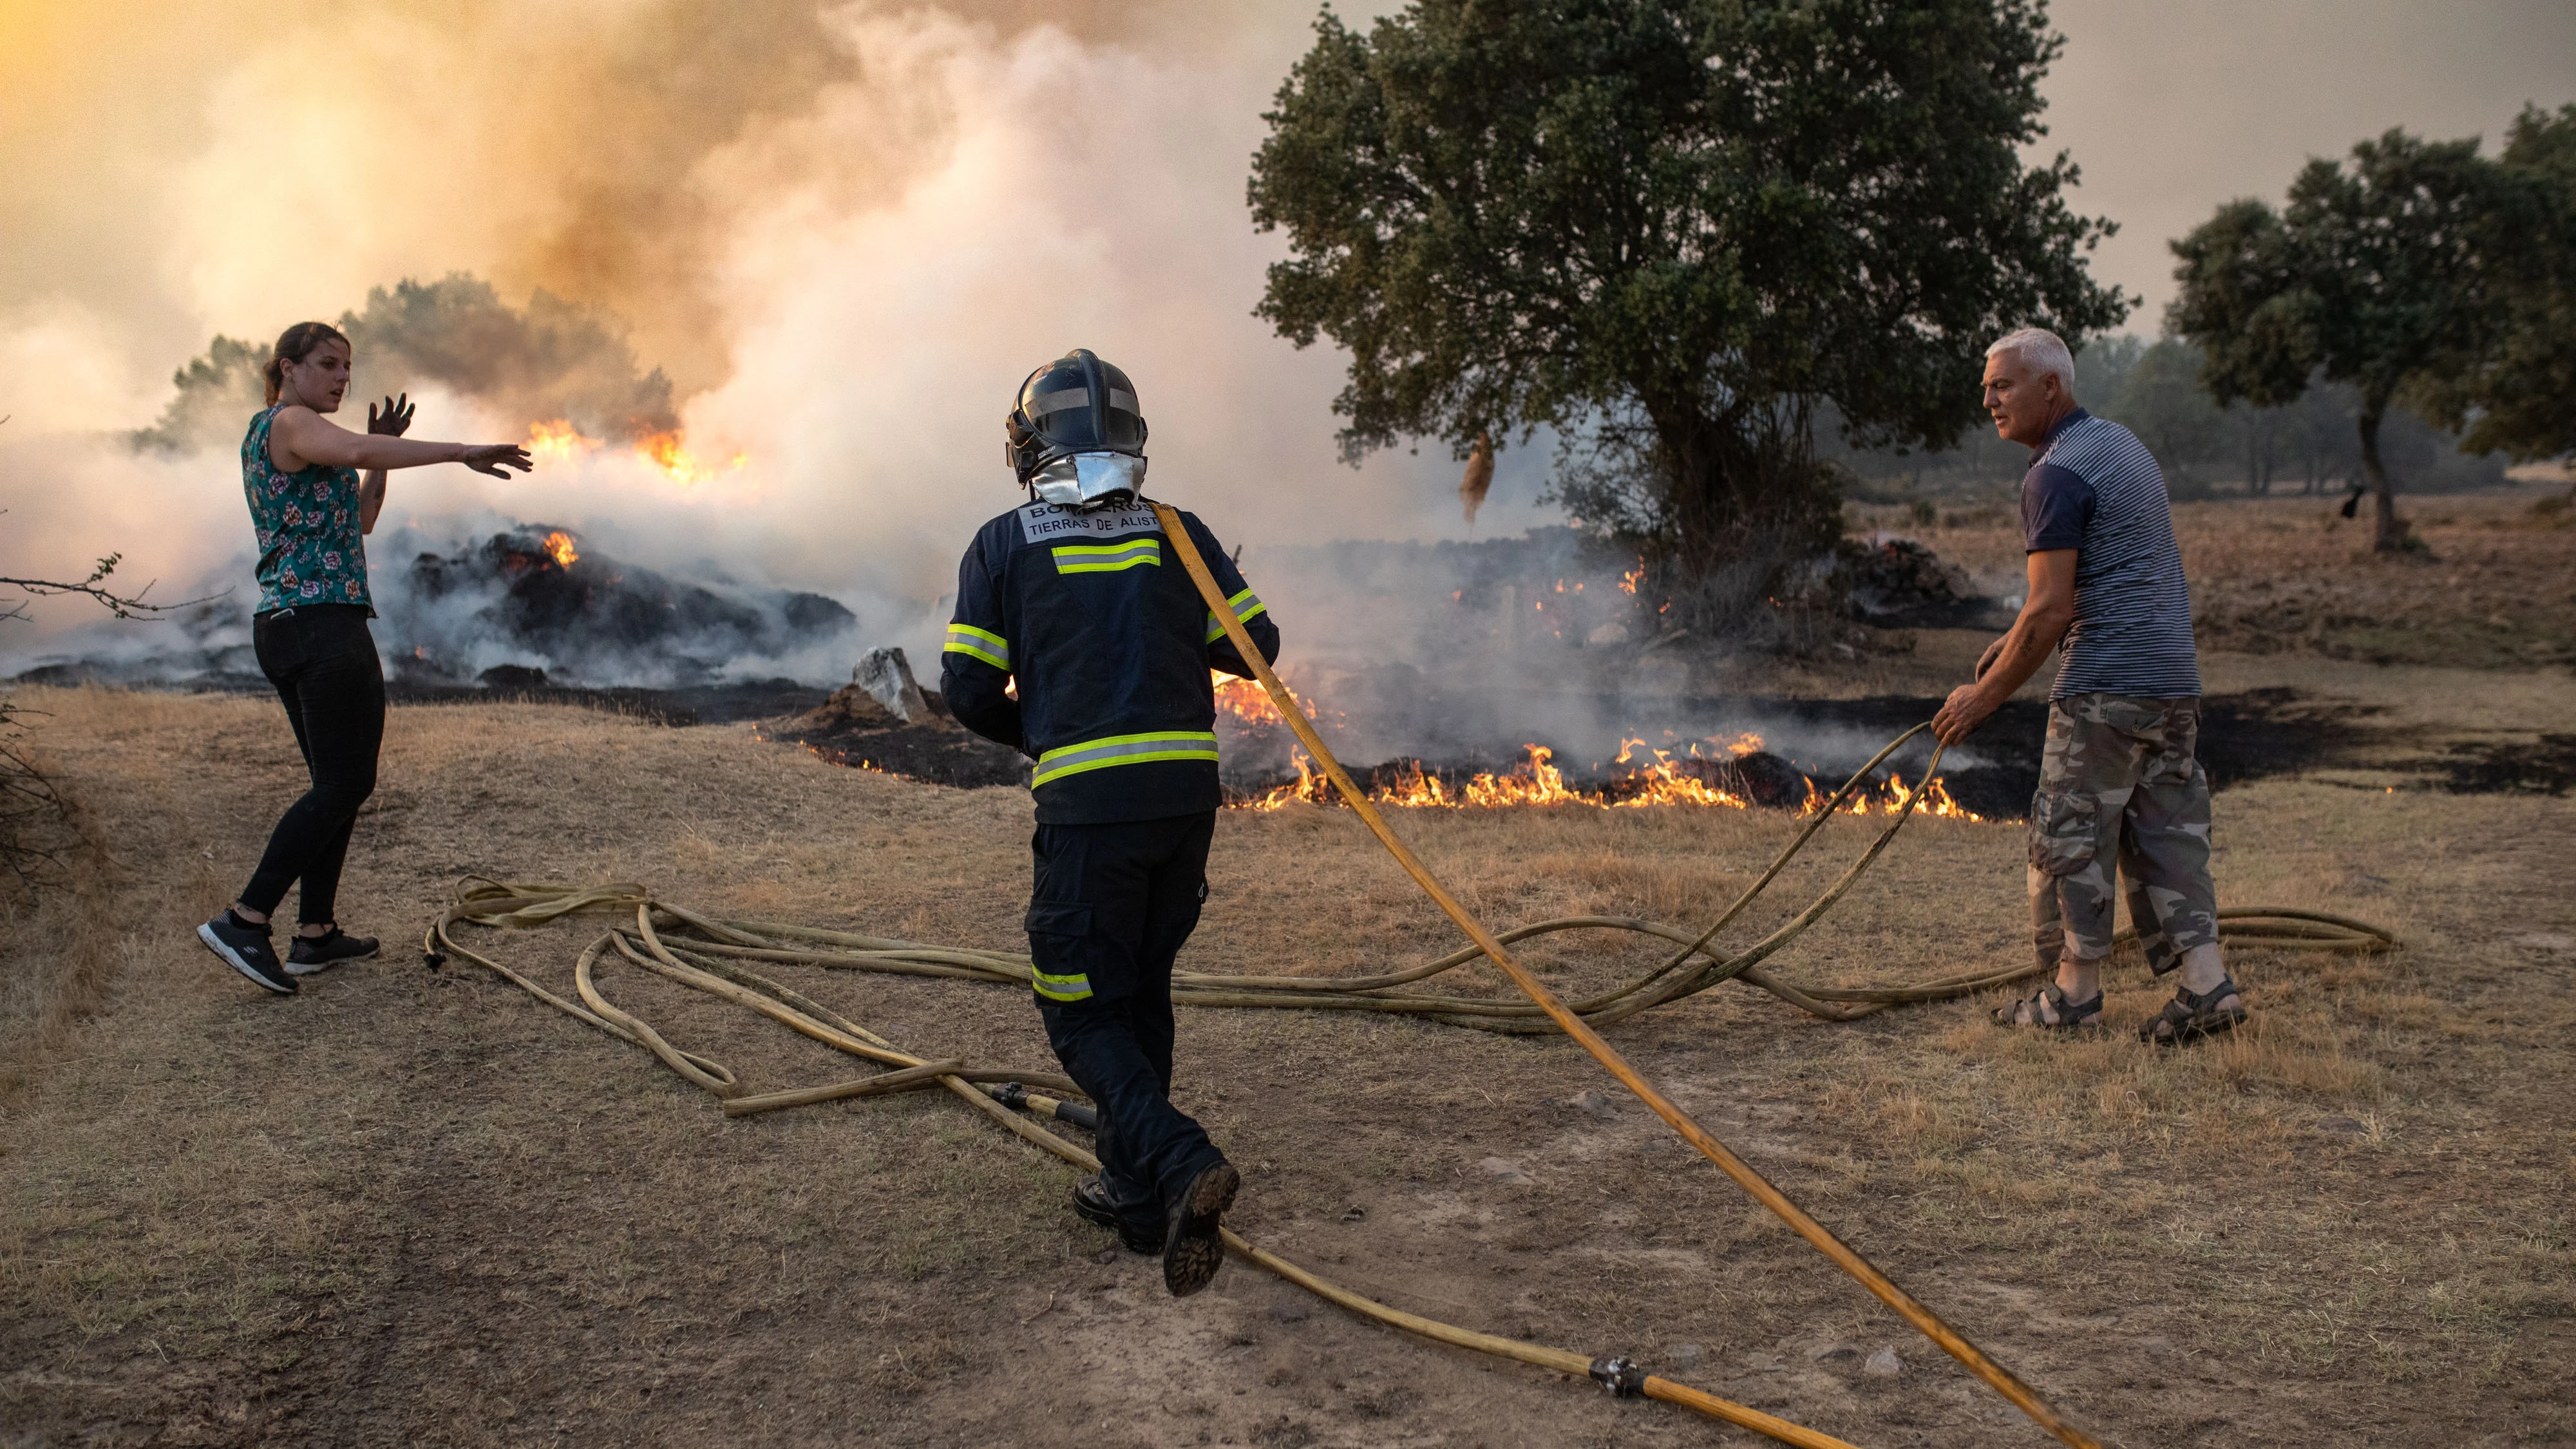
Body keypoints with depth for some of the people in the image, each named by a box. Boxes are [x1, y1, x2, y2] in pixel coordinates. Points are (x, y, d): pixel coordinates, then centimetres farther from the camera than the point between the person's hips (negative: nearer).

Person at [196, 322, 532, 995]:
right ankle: (243, 919, -11)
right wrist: (463, 453, -35)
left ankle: (317, 934, 12)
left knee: (336, 781, 12)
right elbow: (356, 451, -30)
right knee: (345, 782, -9)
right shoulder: (289, 422, -7)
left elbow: (360, 522, 23)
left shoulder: (272, 437, 23)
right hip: (324, 619, -11)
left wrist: (382, 452, 10)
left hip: (283, 628, 11)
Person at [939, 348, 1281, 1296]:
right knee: (1144, 990, 20)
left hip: (1087, 801, -4)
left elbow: (969, 690, 0)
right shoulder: (1178, 534, 10)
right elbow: (1255, 648, 7)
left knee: (1085, 1014, 5)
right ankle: (1138, 1191, 25)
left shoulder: (1003, 544, 3)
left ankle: (1181, 1162, -18)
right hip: (1189, 791, 4)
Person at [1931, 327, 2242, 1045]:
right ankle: (2207, 982, 7)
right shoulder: (2122, 442, 17)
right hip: (2174, 678, 9)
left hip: (2106, 685, -9)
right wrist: (2017, 639, 23)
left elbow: (2050, 612, -18)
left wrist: (1984, 696, -8)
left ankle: (2075, 992, 8)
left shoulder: (2057, 474, -14)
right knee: (2167, 831, 11)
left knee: (2073, 835, 1)